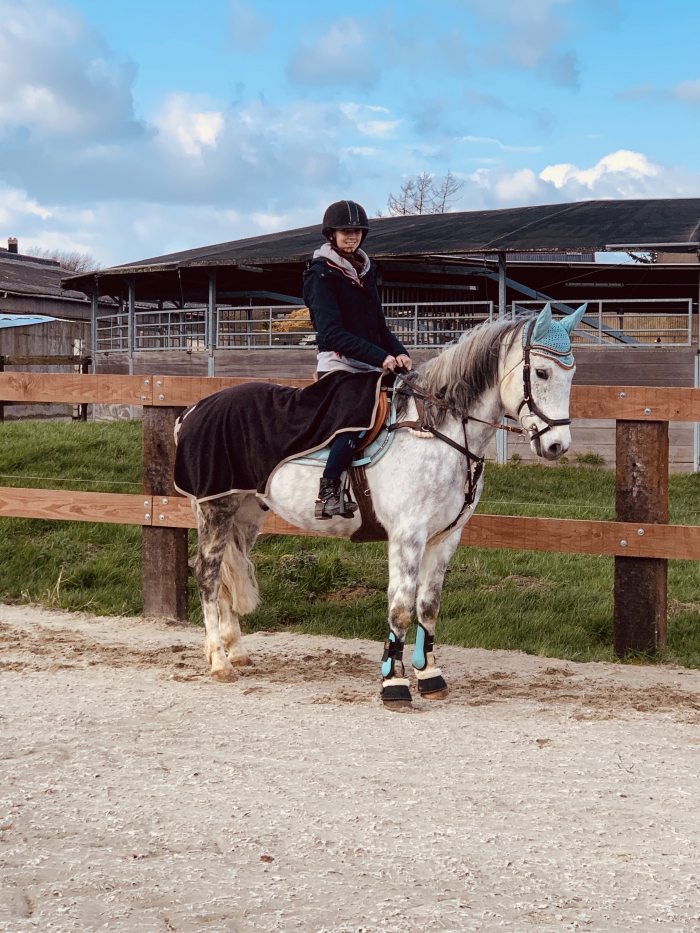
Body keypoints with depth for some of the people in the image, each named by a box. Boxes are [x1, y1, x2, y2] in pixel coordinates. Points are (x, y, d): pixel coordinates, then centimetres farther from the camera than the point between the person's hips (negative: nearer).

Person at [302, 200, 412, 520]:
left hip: (369, 368, 8)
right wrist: (380, 356, -23)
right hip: (338, 366, -8)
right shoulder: (322, 273, -5)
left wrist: (399, 352, -1)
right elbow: (332, 332, -16)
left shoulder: (365, 270, 18)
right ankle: (328, 493, -27)